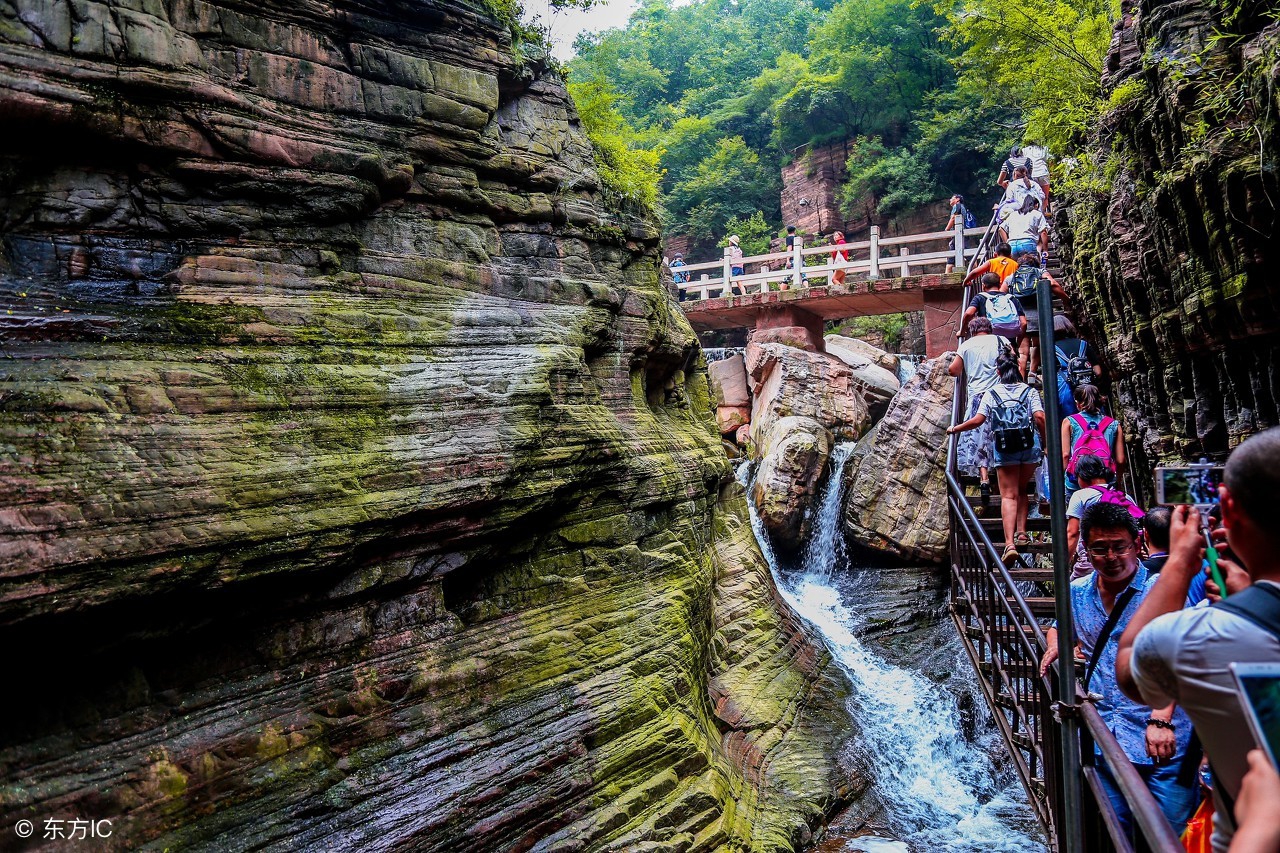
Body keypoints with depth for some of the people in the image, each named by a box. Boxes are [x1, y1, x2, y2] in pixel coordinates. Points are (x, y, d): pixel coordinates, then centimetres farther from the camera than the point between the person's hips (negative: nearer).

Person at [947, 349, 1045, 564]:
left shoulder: (991, 393, 3)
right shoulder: (1029, 391, 6)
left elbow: (978, 420, -5)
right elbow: (1040, 417, -7)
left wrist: (955, 429, 8)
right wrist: (1046, 440, 5)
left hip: (1004, 449, -1)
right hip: (1030, 446, 2)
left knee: (1008, 495, -4)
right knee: (1021, 490, 21)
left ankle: (1009, 543, -16)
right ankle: (1021, 532, 15)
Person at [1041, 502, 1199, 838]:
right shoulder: (1077, 592, 7)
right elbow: (1058, 625, 28)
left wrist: (1160, 719, -30)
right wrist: (1055, 644, 5)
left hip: (1163, 739, -5)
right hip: (1105, 738, 5)